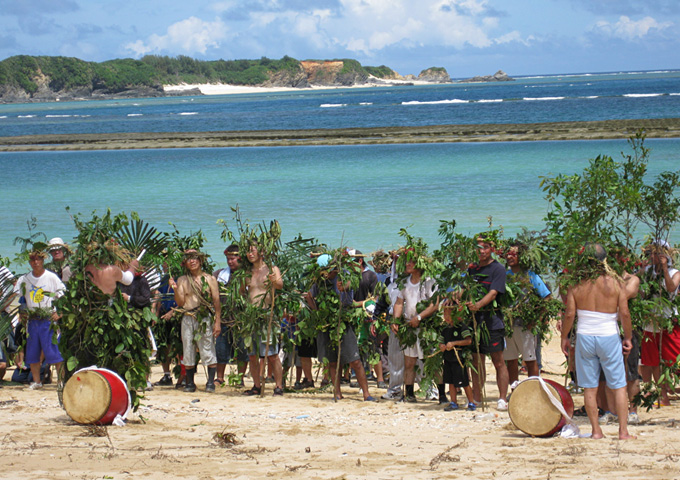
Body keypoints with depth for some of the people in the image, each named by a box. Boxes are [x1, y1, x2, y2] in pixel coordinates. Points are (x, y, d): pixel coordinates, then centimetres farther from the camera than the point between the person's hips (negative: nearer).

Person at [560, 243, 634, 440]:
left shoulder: (576, 288, -2)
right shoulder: (615, 284, -5)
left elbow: (569, 314, -6)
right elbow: (624, 313, -8)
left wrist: (564, 337, 7)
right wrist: (627, 337, 4)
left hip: (585, 337, 1)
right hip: (609, 337, -1)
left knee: (589, 387, 8)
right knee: (619, 386, 7)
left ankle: (596, 430, 9)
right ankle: (623, 430, 3)